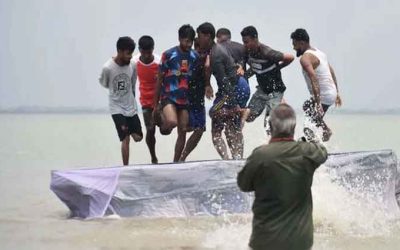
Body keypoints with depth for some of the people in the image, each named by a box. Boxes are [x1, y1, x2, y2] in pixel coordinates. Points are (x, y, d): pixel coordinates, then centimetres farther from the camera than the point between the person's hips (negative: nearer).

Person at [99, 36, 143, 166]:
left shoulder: (132, 66, -7)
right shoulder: (108, 68, -18)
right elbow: (104, 84, 1)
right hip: (117, 108, -4)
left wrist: (131, 100, 11)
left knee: (138, 137, 6)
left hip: (131, 107, 4)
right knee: (125, 138, -14)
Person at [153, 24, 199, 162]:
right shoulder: (168, 55, -8)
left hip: (185, 99, 5)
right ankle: (162, 122, 5)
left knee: (183, 132, 4)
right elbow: (160, 80, -3)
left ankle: (176, 162, 16)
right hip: (168, 97, -4)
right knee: (172, 122, -30)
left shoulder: (195, 56, 3)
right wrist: (155, 105, -2)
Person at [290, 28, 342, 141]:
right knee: (307, 106, 32)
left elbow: (314, 79, -28)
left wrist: (318, 103, -34)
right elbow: (332, 73, 19)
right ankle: (326, 130, 36)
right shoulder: (319, 52, 13)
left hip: (323, 97, -10)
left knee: (309, 128, -7)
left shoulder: (305, 58, -16)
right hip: (332, 93, 10)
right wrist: (336, 93, 25)